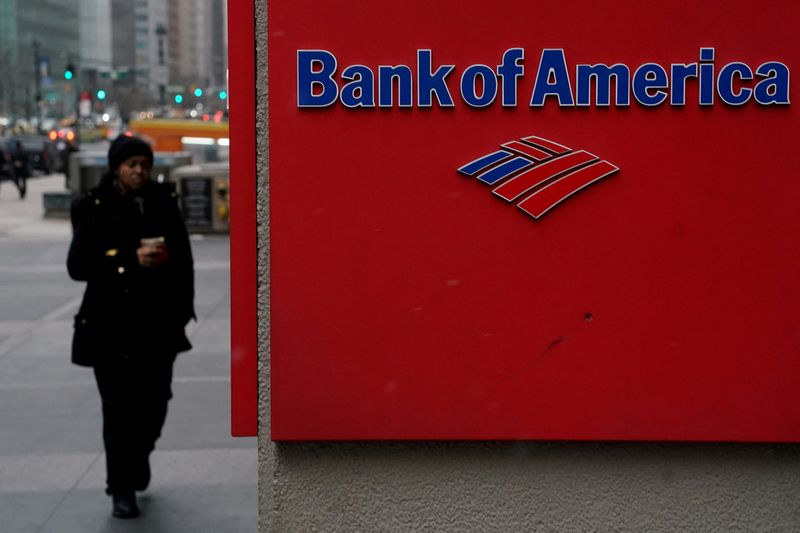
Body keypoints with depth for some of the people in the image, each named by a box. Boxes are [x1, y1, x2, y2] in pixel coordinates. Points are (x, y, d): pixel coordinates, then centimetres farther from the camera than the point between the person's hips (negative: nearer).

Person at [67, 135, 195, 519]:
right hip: (111, 324, -2)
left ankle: (138, 456, 36)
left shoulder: (163, 202, 6)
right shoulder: (93, 208, -2)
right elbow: (78, 265, -8)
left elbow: (183, 259, 11)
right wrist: (132, 260, -17)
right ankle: (122, 489, 11)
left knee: (154, 402, 5)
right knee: (119, 408, -2)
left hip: (158, 322, 3)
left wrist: (182, 309, 5)